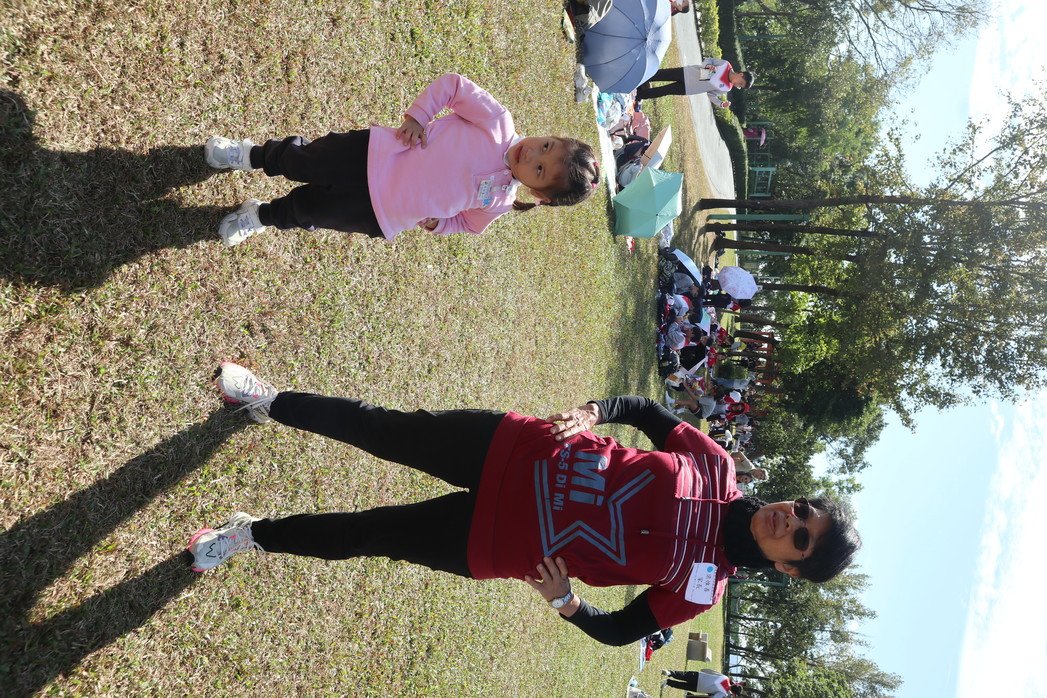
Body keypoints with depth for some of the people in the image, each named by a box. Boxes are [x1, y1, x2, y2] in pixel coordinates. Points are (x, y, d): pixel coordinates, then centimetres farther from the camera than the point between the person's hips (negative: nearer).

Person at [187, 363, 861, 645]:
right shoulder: (717, 466, -4)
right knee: (382, 428, 0)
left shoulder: (700, 586, -9)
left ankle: (253, 533, 25)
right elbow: (646, 410, 7)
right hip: (520, 451, 2)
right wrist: (590, 412, -9)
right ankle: (271, 400, 24)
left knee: (369, 534, 0)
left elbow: (619, 631, -3)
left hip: (495, 541, -2)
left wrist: (565, 600, -20)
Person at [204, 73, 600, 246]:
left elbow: (466, 223, 7)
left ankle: (262, 217, 39)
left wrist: (435, 222, -8)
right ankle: (254, 156, 39)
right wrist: (418, 115, -16)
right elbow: (451, 85, -9)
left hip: (382, 215, 0)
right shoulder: (499, 125, -16)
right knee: (300, 162, 3)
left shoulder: (500, 202, -11)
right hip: (377, 153, 0)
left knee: (305, 210, 5)